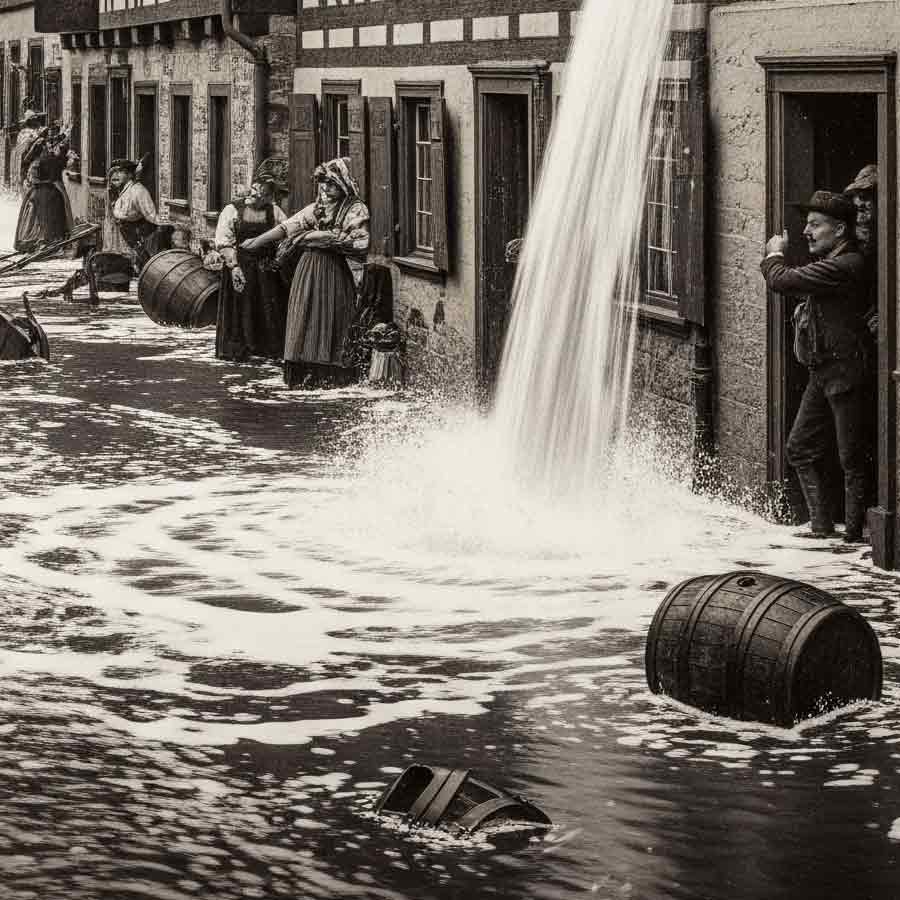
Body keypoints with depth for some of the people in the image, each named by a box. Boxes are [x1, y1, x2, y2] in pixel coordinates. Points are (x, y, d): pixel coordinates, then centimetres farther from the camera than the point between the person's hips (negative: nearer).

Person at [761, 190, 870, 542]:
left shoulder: (846, 266, -21)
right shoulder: (830, 262, 13)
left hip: (845, 372, -10)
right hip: (822, 373, 11)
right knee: (800, 448, 12)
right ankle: (822, 526, 17)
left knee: (852, 457, -2)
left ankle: (854, 533, 5)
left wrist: (774, 254, -2)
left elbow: (782, 281, -21)